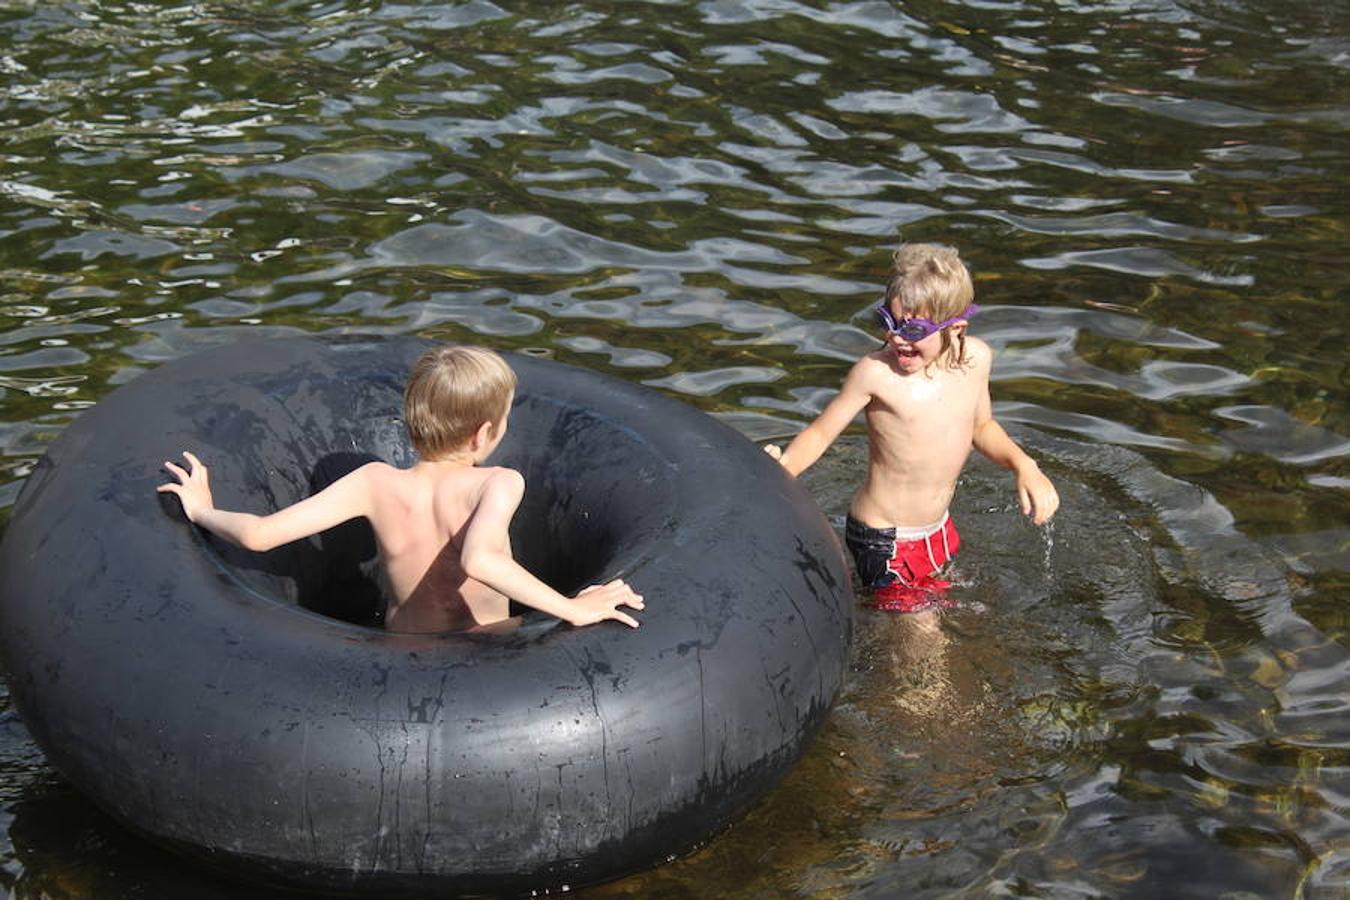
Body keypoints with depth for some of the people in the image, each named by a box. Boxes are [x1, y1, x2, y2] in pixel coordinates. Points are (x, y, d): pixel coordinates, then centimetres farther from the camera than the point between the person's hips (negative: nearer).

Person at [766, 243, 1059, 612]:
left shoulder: (976, 358, -5)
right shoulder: (876, 372, -21)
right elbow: (821, 432, -12)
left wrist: (1024, 467, 0)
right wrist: (780, 470, -30)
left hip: (938, 529, 6)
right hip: (884, 541, -6)